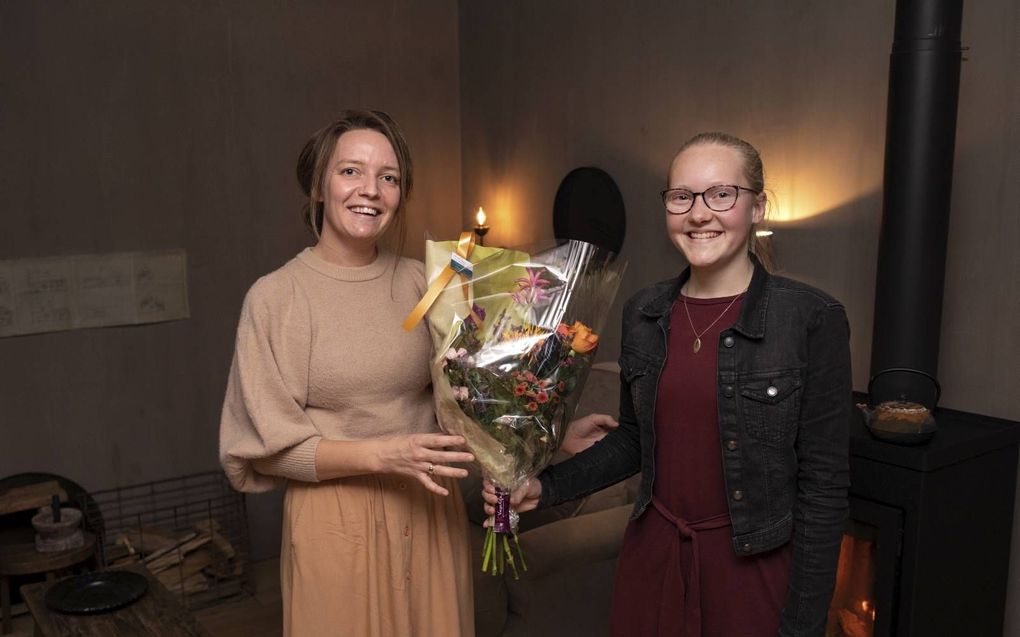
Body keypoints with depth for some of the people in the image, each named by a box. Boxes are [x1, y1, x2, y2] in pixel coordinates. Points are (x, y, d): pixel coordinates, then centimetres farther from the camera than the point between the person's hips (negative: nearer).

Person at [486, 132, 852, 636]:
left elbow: (823, 484, -12)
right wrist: (547, 487, -1)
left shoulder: (811, 319, -14)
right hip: (652, 555, 4)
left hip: (755, 564, -4)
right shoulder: (644, 314, 0)